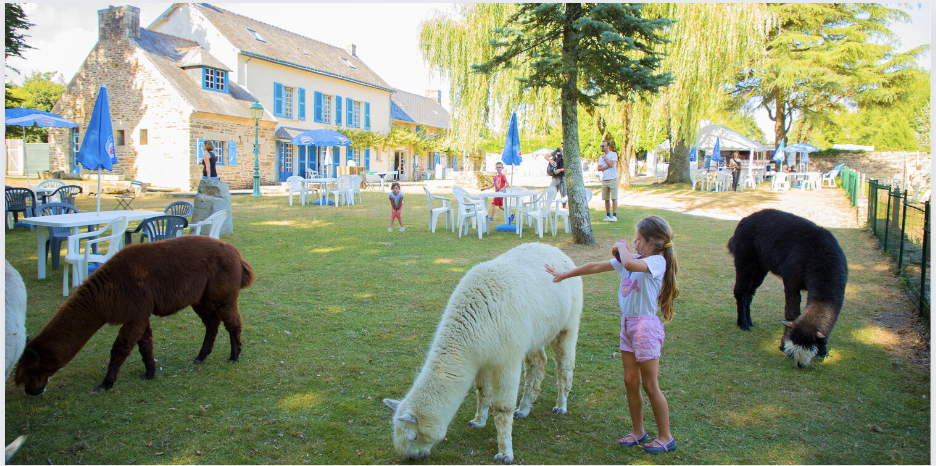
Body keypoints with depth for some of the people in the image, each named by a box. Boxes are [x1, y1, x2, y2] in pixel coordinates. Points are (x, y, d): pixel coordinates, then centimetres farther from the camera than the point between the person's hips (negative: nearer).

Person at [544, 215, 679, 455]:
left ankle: (665, 437, 18)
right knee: (630, 382, 13)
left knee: (650, 385, 2)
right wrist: (565, 274, 16)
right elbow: (595, 267, 13)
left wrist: (622, 246, -18)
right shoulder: (631, 259, 8)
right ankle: (638, 431, 28)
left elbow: (630, 264, -38)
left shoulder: (657, 262, -16)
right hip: (627, 323, 8)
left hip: (646, 326, -8)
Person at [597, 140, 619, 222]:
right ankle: (608, 216, 11)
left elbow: (611, 164, -15)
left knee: (614, 198, -6)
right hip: (604, 180, 5)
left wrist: (605, 158, -2)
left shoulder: (613, 154, 0)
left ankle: (614, 216, -5)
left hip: (613, 179, -5)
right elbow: (599, 168, 5)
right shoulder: (601, 157, 16)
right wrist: (607, 166, -9)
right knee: (606, 199, 5)